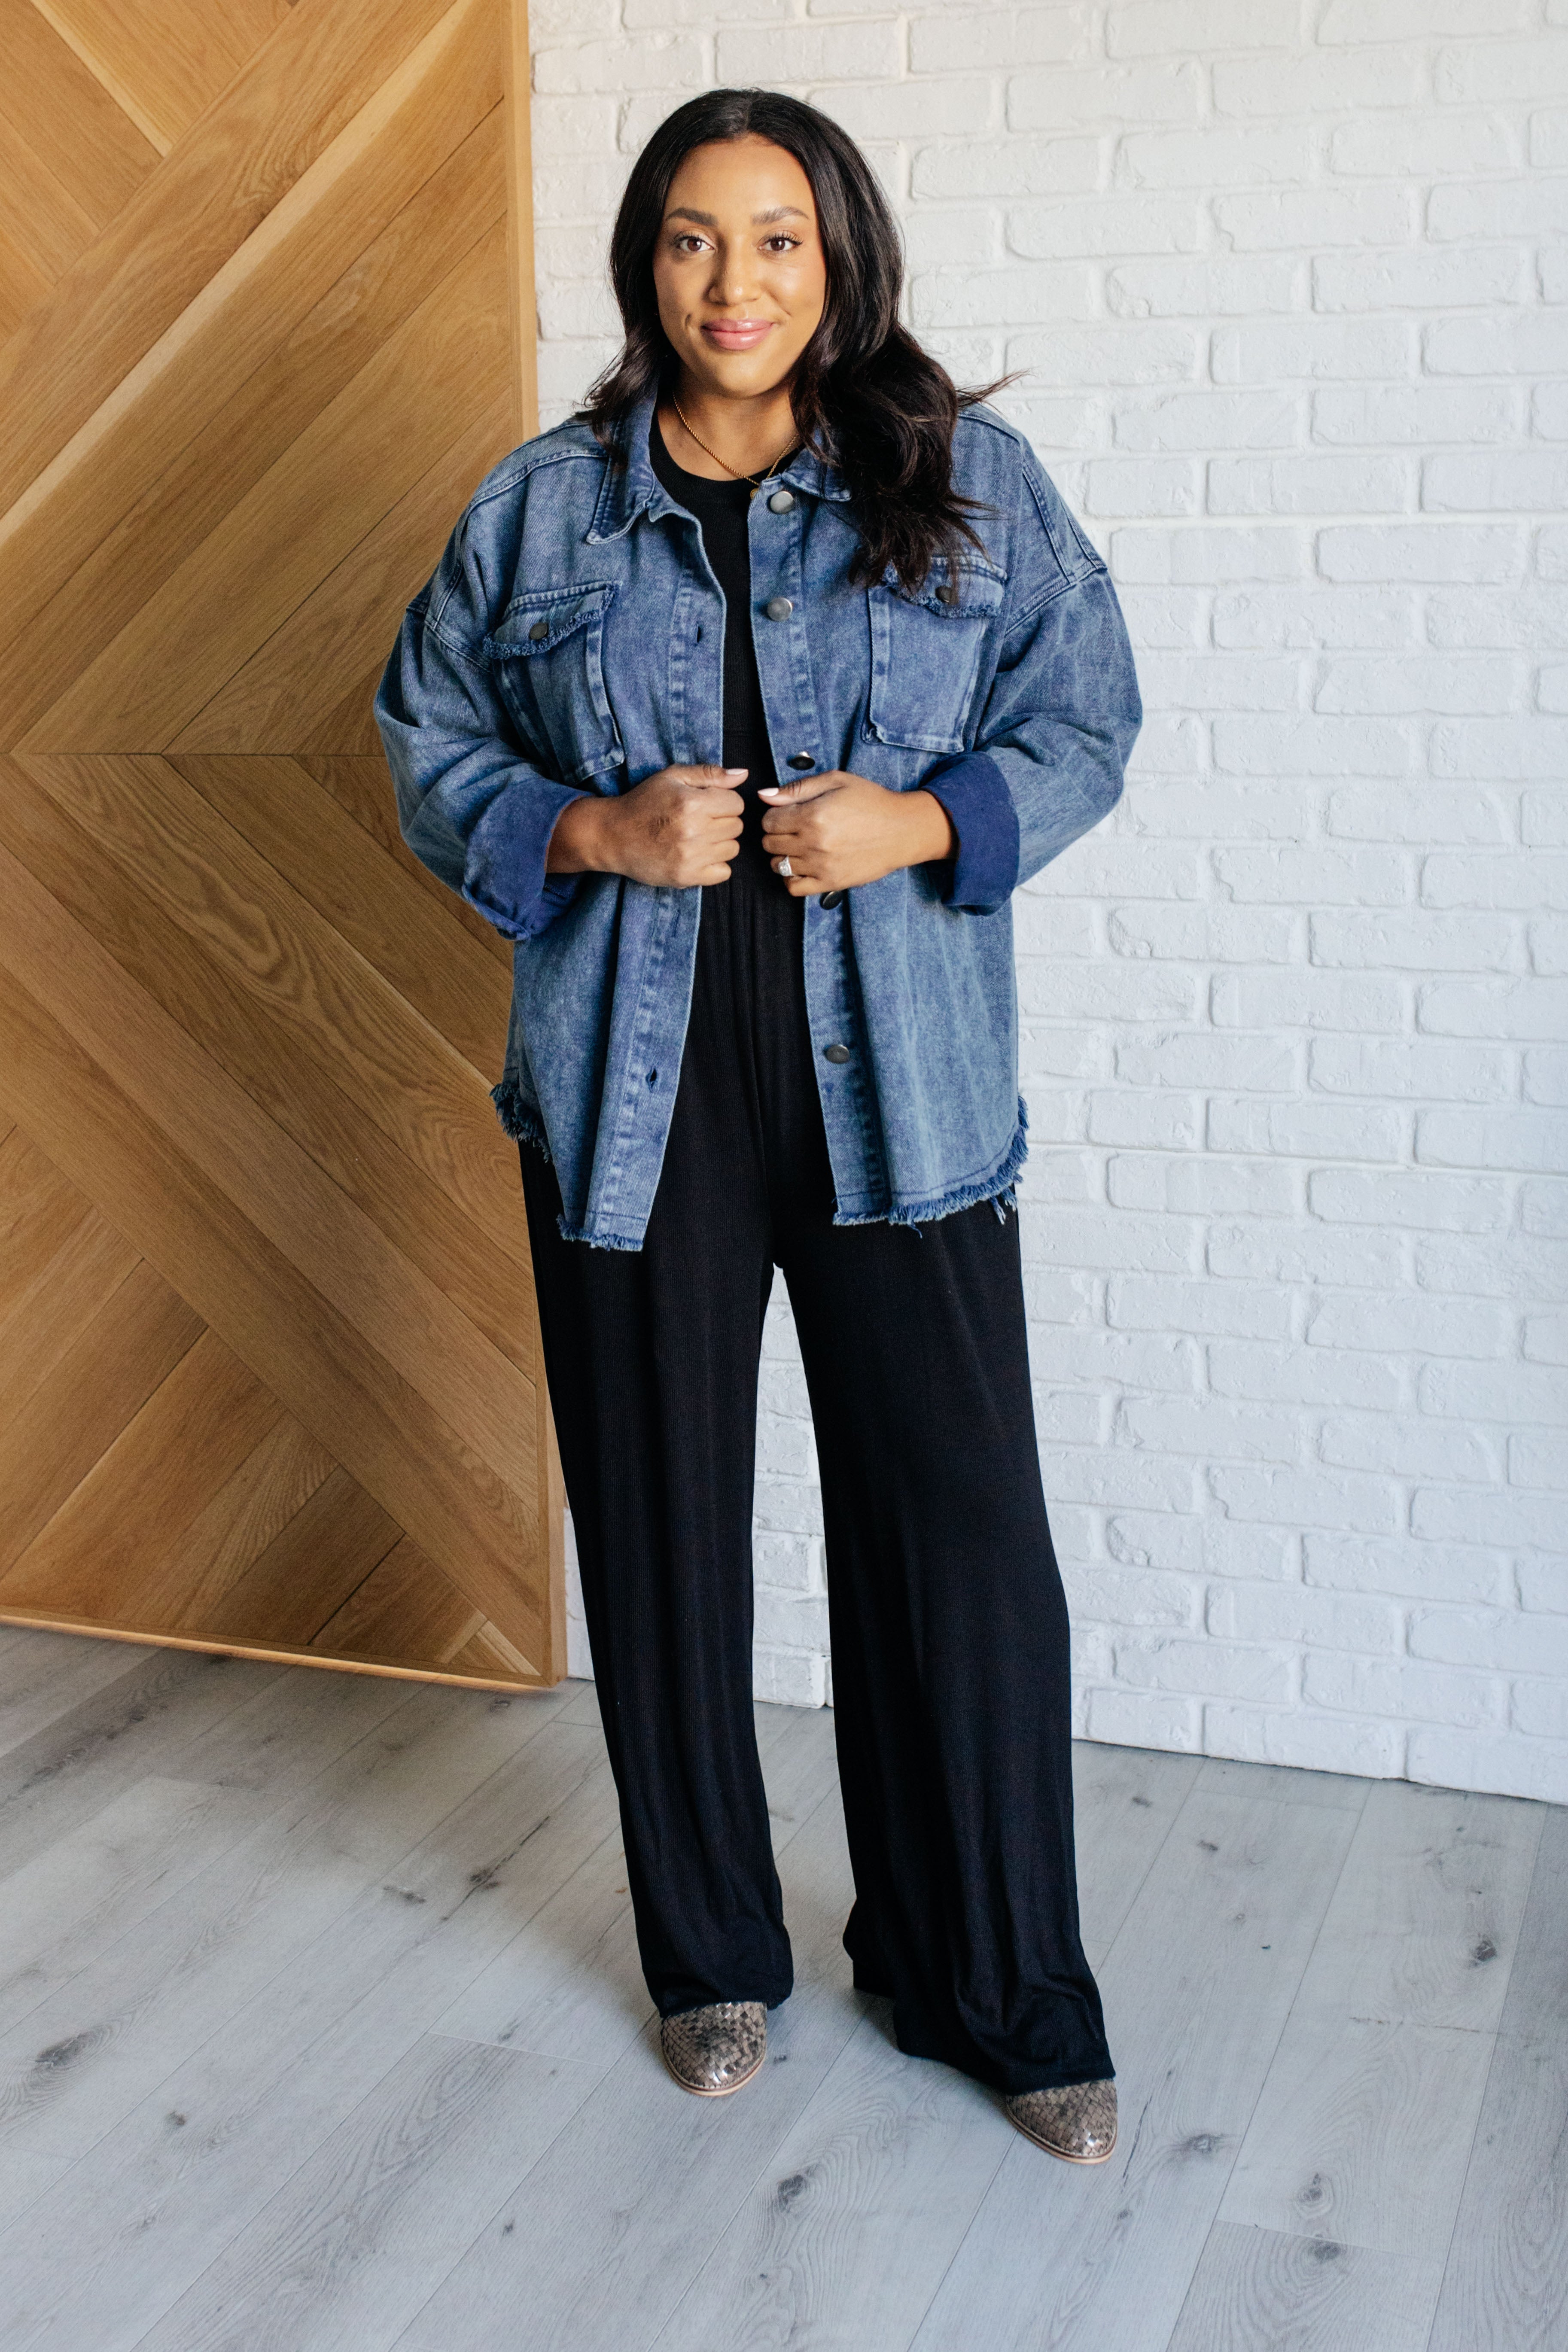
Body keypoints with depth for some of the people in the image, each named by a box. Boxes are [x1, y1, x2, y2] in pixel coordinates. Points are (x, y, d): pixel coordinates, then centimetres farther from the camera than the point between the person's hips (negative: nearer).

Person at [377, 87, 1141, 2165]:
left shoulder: (968, 480, 4)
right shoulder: (543, 509, 6)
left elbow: (1085, 721, 6)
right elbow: (433, 748, 10)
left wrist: (922, 822, -13)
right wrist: (599, 833, -9)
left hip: (897, 1087, -1)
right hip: (634, 1094, 1)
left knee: (961, 1529, 0)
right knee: (662, 1531, 10)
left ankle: (1001, 1989, 21)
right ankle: (711, 1953, 32)